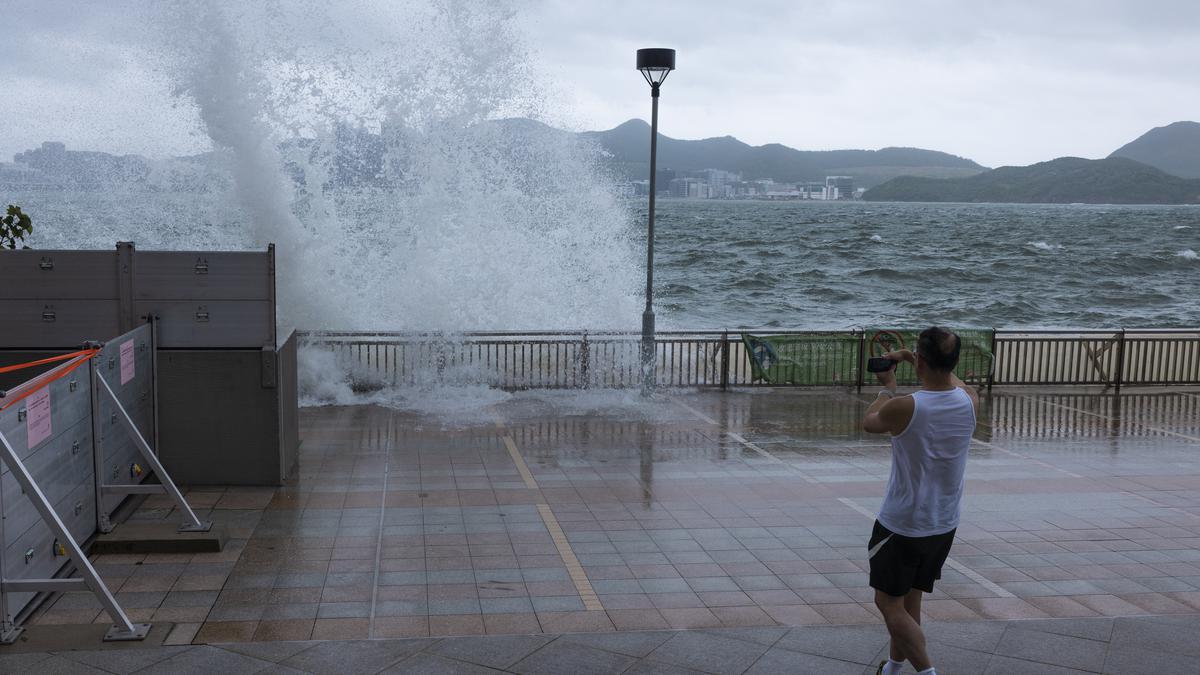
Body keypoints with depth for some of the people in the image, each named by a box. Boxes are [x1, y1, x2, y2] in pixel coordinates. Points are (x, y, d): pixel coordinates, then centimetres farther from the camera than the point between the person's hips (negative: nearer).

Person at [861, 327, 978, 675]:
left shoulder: (903, 408, -22)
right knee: (909, 601, 20)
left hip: (901, 526, -6)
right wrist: (914, 360, 23)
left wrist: (887, 388, 16)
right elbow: (953, 381, 19)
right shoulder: (970, 403, -7)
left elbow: (868, 422, 1)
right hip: (944, 526, 6)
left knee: (889, 603, 7)